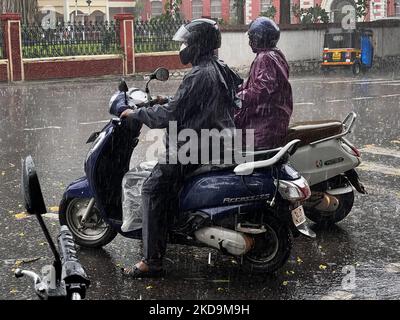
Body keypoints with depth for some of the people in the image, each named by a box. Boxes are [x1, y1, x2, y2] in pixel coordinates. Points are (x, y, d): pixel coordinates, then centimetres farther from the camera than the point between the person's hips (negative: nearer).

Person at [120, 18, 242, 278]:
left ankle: (153, 261, -16)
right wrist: (169, 103, 28)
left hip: (195, 147, -10)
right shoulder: (222, 70, 13)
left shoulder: (199, 76, -17)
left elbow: (170, 115, -20)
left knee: (153, 189, -12)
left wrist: (136, 113, -8)